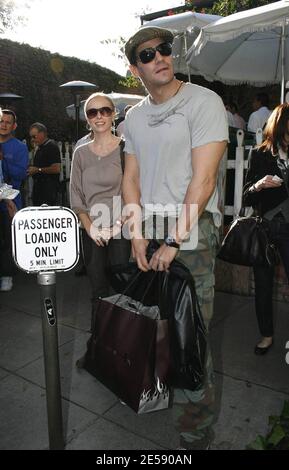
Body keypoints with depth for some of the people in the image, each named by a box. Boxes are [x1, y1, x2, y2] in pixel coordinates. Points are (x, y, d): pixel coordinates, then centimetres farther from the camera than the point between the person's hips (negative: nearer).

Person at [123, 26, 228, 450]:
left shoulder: (204, 102, -6)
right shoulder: (134, 117, 14)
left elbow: (203, 180, -13)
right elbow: (131, 179, 12)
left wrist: (174, 242, -14)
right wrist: (137, 233, -1)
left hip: (191, 228, -5)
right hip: (149, 227, 6)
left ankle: (195, 435, 14)